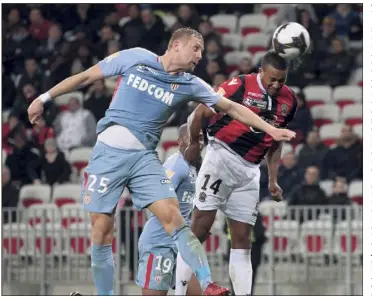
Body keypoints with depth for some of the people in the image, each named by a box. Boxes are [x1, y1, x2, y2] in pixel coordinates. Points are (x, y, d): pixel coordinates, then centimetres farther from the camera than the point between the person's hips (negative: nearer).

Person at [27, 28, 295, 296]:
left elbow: (231, 107, 9)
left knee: (174, 218, -13)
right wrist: (44, 98, 7)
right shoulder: (134, 58, -1)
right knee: (102, 231, -4)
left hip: (144, 157, 2)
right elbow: (86, 77, 6)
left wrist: (270, 130, 5)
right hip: (108, 152, -2)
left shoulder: (190, 85, 5)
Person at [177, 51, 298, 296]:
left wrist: (273, 180, 12)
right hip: (222, 158, -6)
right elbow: (201, 113, -4)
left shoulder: (289, 101, 7)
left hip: (250, 170, 6)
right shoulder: (240, 86, -13)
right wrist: (193, 144, 9)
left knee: (242, 239, 6)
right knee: (200, 227, -9)